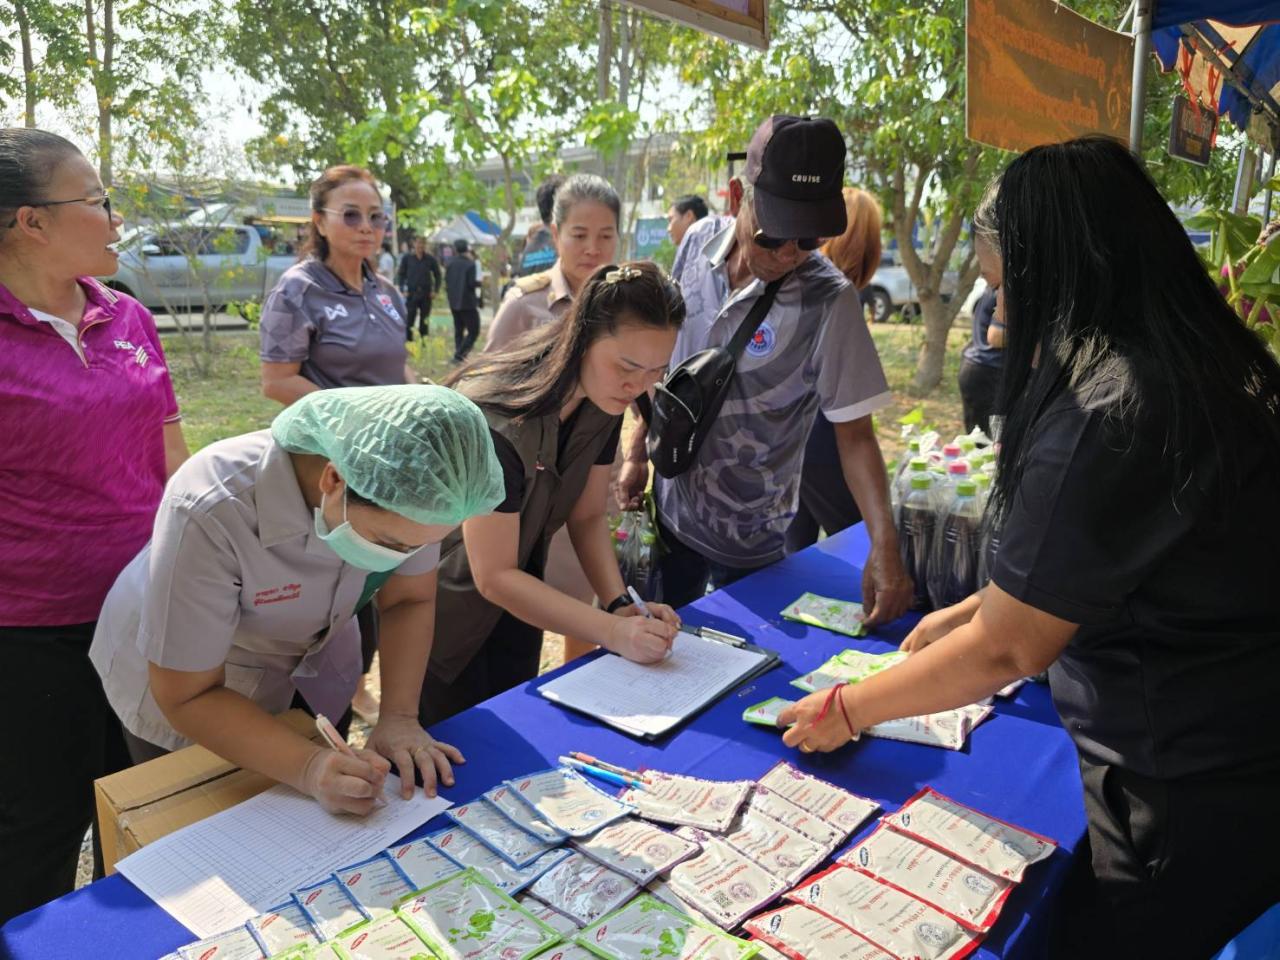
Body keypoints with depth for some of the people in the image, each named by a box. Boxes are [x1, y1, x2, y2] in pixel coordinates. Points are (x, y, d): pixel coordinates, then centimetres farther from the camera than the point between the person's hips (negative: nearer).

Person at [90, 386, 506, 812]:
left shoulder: (402, 491, -28)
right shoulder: (209, 513, -40)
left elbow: (410, 600, -12)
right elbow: (187, 697, -30)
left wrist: (399, 717, -25)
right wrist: (308, 767, -41)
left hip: (311, 666, 4)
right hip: (185, 687, -4)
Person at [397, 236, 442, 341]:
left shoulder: (430, 259, 2)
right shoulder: (407, 258, 0)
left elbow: (437, 275, 10)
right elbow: (400, 274, 5)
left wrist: (435, 290, 0)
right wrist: (403, 290, -5)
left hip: (426, 294, 1)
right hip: (411, 294, -1)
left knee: (425, 322, 7)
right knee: (409, 320, -4)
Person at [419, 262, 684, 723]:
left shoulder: (602, 403, -13)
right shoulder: (496, 421, -35)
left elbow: (588, 515, -4)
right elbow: (493, 576, -30)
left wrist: (620, 604, -18)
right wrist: (613, 631, -33)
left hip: (515, 593, 6)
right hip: (445, 602, -6)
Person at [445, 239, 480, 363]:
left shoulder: (450, 262, 4)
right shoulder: (470, 264, -13)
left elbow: (446, 280, 7)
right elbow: (472, 283, -16)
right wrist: (479, 282, 3)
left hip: (454, 302, 6)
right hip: (467, 302, -6)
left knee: (458, 330, 17)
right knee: (473, 331, -2)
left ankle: (458, 354, 16)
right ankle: (459, 355, -13)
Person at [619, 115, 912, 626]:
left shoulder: (829, 302, -22)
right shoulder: (699, 242, -9)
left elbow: (854, 434, -17)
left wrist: (884, 543, -28)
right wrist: (638, 453, 7)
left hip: (747, 539, -4)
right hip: (668, 506, 4)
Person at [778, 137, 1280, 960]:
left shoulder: (1105, 414, -28)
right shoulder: (1202, 366, 3)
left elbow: (1006, 649, -21)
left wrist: (847, 711, -7)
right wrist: (971, 610, 16)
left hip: (1189, 799, -8)